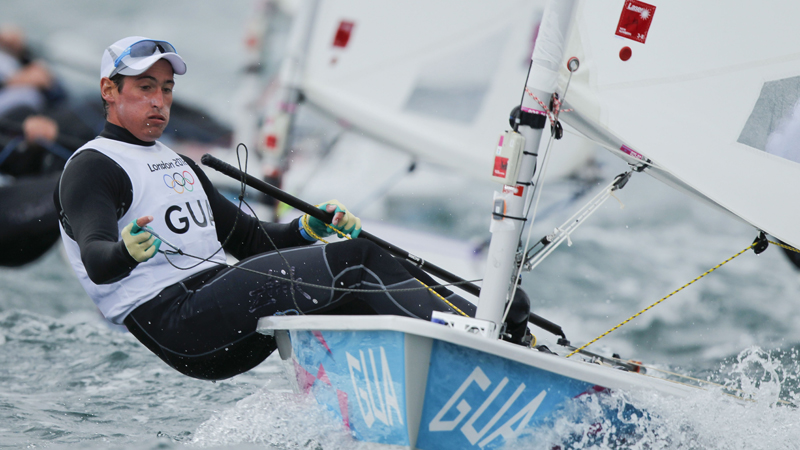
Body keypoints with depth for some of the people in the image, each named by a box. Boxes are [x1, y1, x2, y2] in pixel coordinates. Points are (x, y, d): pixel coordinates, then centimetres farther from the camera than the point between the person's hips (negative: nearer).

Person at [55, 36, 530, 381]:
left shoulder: (180, 165, 28)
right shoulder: (92, 167, 0)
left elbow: (249, 238, 28)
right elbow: (96, 258, -18)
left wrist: (308, 230, 8)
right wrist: (128, 251, -42)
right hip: (176, 324, -8)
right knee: (354, 258, -20)